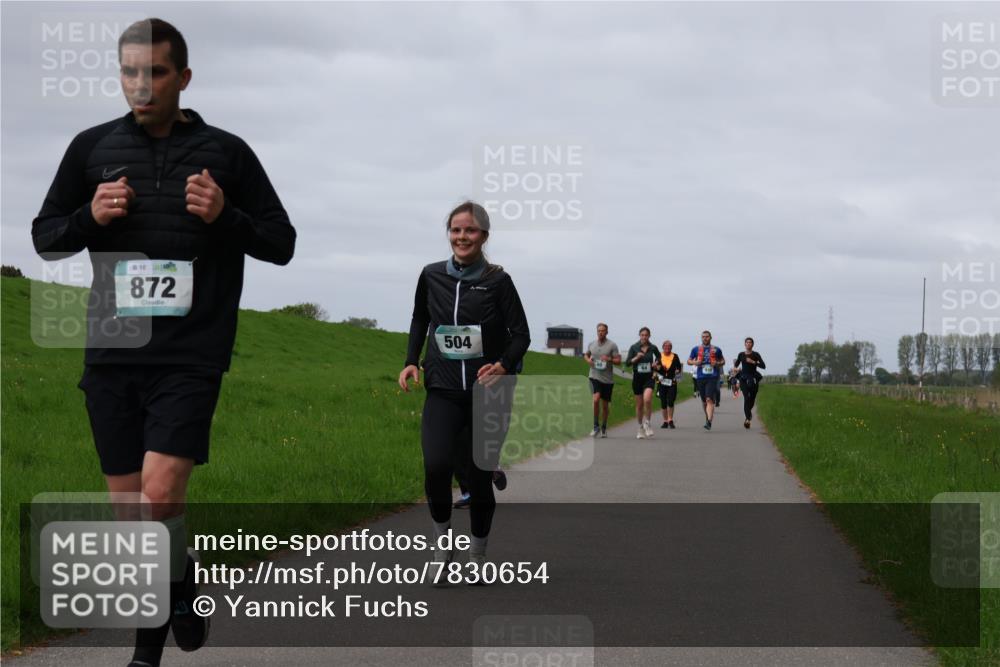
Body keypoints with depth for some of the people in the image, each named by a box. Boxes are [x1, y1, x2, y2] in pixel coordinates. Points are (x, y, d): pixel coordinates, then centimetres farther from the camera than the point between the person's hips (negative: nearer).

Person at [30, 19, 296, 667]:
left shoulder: (226, 151, 3)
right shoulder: (93, 147, 8)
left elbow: (282, 243, 6)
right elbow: (44, 237, 13)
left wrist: (226, 216, -12)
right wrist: (90, 216, -8)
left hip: (191, 357, -3)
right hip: (112, 352, 3)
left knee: (161, 494, -18)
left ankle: (181, 582, 12)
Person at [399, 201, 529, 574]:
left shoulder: (497, 281, -4)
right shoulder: (431, 276, 3)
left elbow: (521, 334, -2)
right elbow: (420, 320, 19)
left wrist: (504, 365, -20)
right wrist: (411, 361, 6)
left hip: (487, 393, -1)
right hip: (443, 392, 1)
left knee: (479, 477, 2)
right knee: (436, 466, -19)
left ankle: (478, 555, 23)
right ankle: (442, 538, 5)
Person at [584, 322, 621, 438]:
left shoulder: (612, 345, -3)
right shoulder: (591, 344, 7)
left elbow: (618, 361, -4)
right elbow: (586, 354, 25)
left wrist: (609, 359, -22)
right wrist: (588, 360, 2)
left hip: (607, 379, -1)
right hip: (594, 377, 1)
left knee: (605, 405, 8)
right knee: (596, 399, -20)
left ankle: (604, 428, 25)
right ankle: (596, 426, -10)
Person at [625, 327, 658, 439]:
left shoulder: (652, 348, 2)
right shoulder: (634, 348, -1)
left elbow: (658, 356, 22)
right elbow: (627, 363, -4)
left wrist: (656, 362, 3)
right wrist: (636, 358, -18)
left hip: (649, 377, -1)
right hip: (637, 377, 1)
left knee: (647, 399, -24)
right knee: (639, 404, 7)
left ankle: (647, 423, -5)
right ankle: (640, 428, 21)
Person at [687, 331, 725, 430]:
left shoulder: (716, 350, 7)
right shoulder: (696, 349, 10)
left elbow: (723, 361, 17)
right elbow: (689, 361, 17)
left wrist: (717, 364, -4)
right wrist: (694, 362, -5)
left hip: (712, 377, -3)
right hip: (700, 377, 3)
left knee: (709, 399, -17)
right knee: (704, 400, 12)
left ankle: (709, 422, -25)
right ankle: (708, 418, 34)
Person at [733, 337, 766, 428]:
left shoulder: (755, 355, 1)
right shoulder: (741, 355, 8)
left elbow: (763, 366, -8)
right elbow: (736, 363, 24)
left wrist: (753, 362, -18)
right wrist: (734, 368, 2)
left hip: (753, 379, 0)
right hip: (744, 379, 0)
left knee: (752, 399, 8)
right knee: (746, 397, -18)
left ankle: (748, 413, 43)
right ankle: (748, 419, -26)